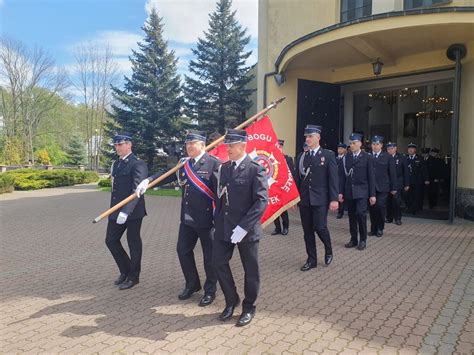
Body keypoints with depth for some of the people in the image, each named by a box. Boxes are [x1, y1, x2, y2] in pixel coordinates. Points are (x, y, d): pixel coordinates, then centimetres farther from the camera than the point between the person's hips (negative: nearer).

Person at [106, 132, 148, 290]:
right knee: (111, 240, 12)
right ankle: (126, 271, 30)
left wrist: (125, 211, -28)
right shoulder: (116, 163, 14)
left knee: (133, 244, 5)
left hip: (132, 212, -8)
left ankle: (133, 277, 22)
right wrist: (113, 209, 15)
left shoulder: (138, 164, -13)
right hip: (116, 211, 8)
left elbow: (137, 190, -22)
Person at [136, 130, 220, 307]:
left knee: (210, 256, 7)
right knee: (183, 251, 16)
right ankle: (192, 284, 36)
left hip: (206, 219, -7)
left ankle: (210, 291, 26)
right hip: (187, 219, 7)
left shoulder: (214, 163, -12)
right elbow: (167, 174, 6)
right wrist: (148, 181, -11)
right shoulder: (184, 164, 9)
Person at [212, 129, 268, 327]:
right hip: (223, 227, 6)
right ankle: (231, 300, 32)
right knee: (219, 262, 9)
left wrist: (243, 226, -24)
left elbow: (262, 201, -18)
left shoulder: (255, 169, -11)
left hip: (246, 229, -5)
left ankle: (249, 307, 30)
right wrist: (218, 218, 1)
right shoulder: (223, 168, 8)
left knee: (250, 270, 9)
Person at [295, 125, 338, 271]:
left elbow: (333, 178, -6)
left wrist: (334, 199, -12)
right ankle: (311, 260, 19)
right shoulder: (301, 156, 9)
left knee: (320, 227, -8)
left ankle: (328, 250, 22)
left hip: (320, 199, -4)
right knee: (307, 231, 7)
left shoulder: (328, 155, -1)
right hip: (304, 199, 4)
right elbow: (298, 178, 11)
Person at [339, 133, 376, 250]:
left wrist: (372, 194, -4)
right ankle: (353, 239, 19)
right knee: (351, 216, 7)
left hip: (361, 191, -3)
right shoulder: (346, 158, 6)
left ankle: (363, 240, 6)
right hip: (348, 191, 3)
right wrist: (341, 192, 1)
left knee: (360, 214, -11)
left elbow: (371, 177, -1)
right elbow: (343, 176, 6)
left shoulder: (367, 158, 0)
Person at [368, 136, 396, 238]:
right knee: (372, 208, 3)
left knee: (380, 206, -6)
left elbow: (392, 173, 5)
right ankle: (373, 228, 16)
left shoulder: (388, 157, 4)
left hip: (382, 187, -1)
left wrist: (393, 188, 3)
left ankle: (380, 228, 11)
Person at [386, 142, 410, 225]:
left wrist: (407, 184, 2)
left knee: (397, 201, -4)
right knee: (388, 202, 3)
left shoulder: (402, 158, 3)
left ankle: (398, 218, 9)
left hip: (397, 184, -1)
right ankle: (389, 218, 15)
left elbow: (406, 172, 4)